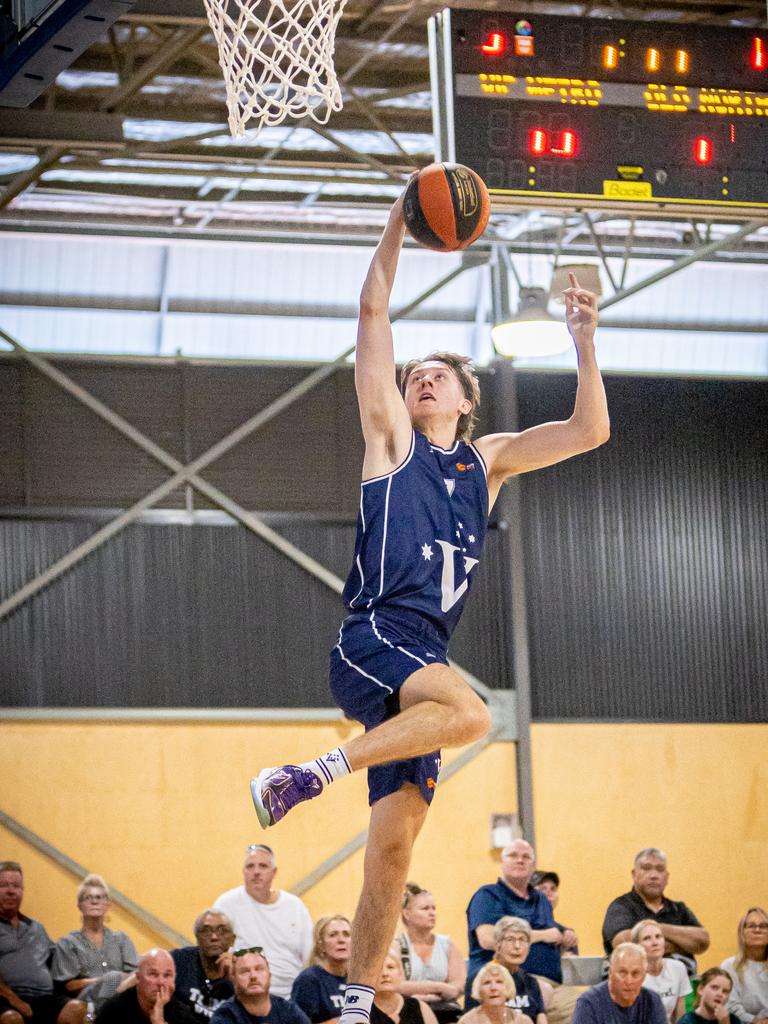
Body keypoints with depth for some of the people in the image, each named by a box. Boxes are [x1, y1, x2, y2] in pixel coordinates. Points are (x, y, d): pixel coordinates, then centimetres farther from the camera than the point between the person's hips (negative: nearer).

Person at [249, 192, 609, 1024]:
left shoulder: (487, 461, 24)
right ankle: (311, 773, -25)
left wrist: (584, 344, 9)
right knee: (470, 713, -34)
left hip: (425, 658, 5)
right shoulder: (392, 438, 12)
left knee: (393, 843, -1)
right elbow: (374, 312, 7)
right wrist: (398, 224, 2)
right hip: (371, 641, -5)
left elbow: (590, 431, 19)